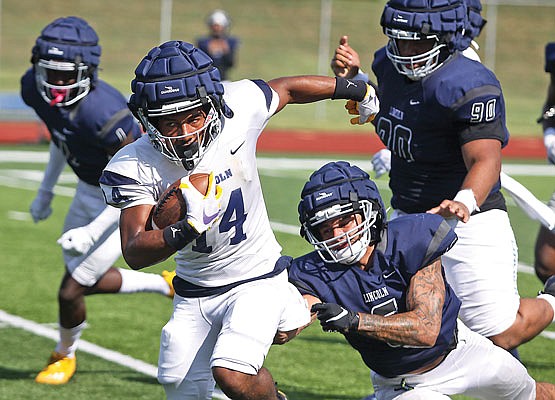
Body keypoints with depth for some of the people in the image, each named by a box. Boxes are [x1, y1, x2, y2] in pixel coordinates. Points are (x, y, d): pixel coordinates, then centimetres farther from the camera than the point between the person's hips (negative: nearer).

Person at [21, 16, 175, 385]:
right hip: (89, 192, 8)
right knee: (90, 280, 18)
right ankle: (167, 285, 37)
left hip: (125, 203, -8)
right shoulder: (35, 89, -14)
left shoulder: (101, 112, -38)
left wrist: (92, 232, -29)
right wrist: (46, 191, 15)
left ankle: (65, 355, 28)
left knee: (71, 290, -1)